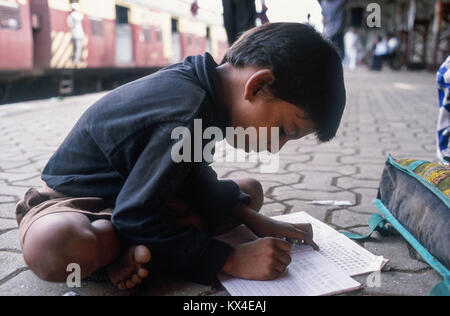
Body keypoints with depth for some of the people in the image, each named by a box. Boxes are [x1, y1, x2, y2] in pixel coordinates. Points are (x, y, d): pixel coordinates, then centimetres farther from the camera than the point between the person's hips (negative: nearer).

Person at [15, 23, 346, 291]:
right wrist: (230, 258, -28)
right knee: (54, 249, -45)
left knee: (250, 189, 11)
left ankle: (138, 248, -8)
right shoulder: (188, 116, -34)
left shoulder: (195, 81, -6)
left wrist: (251, 218, -3)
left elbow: (197, 176, 7)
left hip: (130, 187, 10)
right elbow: (134, 217, -31)